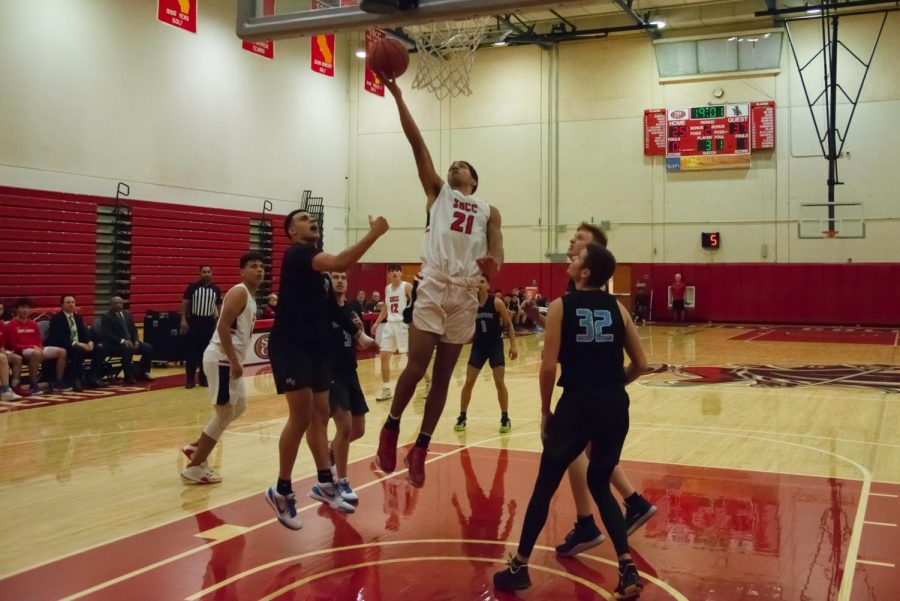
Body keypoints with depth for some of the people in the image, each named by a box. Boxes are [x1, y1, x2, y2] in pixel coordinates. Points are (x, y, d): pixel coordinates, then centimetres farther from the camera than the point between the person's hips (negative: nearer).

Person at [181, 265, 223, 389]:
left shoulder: (216, 289, 4)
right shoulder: (192, 287, -4)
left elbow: (219, 306, 12)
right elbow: (184, 303, -1)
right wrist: (183, 320, -8)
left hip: (209, 322, 2)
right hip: (194, 321, -2)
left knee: (206, 351, 7)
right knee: (192, 350, -1)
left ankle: (204, 378, 16)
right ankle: (190, 379, 4)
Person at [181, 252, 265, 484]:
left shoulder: (251, 297, 16)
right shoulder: (239, 293, -14)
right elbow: (223, 328, -23)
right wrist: (234, 361, -24)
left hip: (231, 359, 10)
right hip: (221, 359, -10)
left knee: (239, 407, 20)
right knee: (224, 413, -6)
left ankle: (196, 447, 28)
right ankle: (194, 467, 3)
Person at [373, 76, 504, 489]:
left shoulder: (488, 212, 18)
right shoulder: (437, 192, 14)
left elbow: (496, 253, 6)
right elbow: (417, 142, 6)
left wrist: (492, 264, -19)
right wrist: (397, 95, -1)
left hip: (466, 295, 2)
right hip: (433, 288, -2)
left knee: (443, 376, 5)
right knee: (416, 366, -9)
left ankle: (420, 449, 16)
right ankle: (391, 427, 16)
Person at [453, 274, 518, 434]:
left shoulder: (496, 303, -11)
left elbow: (509, 324, -4)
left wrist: (513, 345, -8)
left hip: (495, 345, -2)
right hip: (478, 345, 2)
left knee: (500, 383, -4)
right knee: (468, 382, 2)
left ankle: (505, 418, 11)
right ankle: (462, 417, 14)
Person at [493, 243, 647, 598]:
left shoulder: (561, 306, -4)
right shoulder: (617, 308, 8)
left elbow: (549, 366, -10)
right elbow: (640, 364, 7)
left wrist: (545, 411, 2)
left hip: (577, 404, -4)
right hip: (615, 406, 4)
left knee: (545, 485, 11)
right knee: (600, 485, 21)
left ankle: (519, 568, 20)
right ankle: (627, 568, 9)